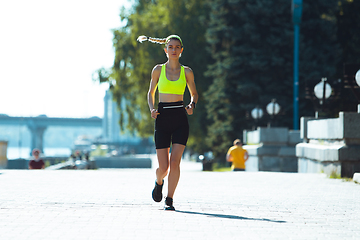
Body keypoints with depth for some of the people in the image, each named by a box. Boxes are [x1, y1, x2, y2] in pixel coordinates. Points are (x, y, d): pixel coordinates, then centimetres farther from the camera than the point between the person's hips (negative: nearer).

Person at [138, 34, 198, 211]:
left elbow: (194, 93, 17)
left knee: (175, 161, -13)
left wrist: (192, 105, -5)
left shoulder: (187, 72, 5)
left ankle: (169, 200, 1)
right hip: (162, 118, 0)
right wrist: (152, 109, -3)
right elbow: (151, 92, 15)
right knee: (163, 167, -2)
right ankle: (159, 183, 34)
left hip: (180, 118, 0)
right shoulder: (158, 70, 5)